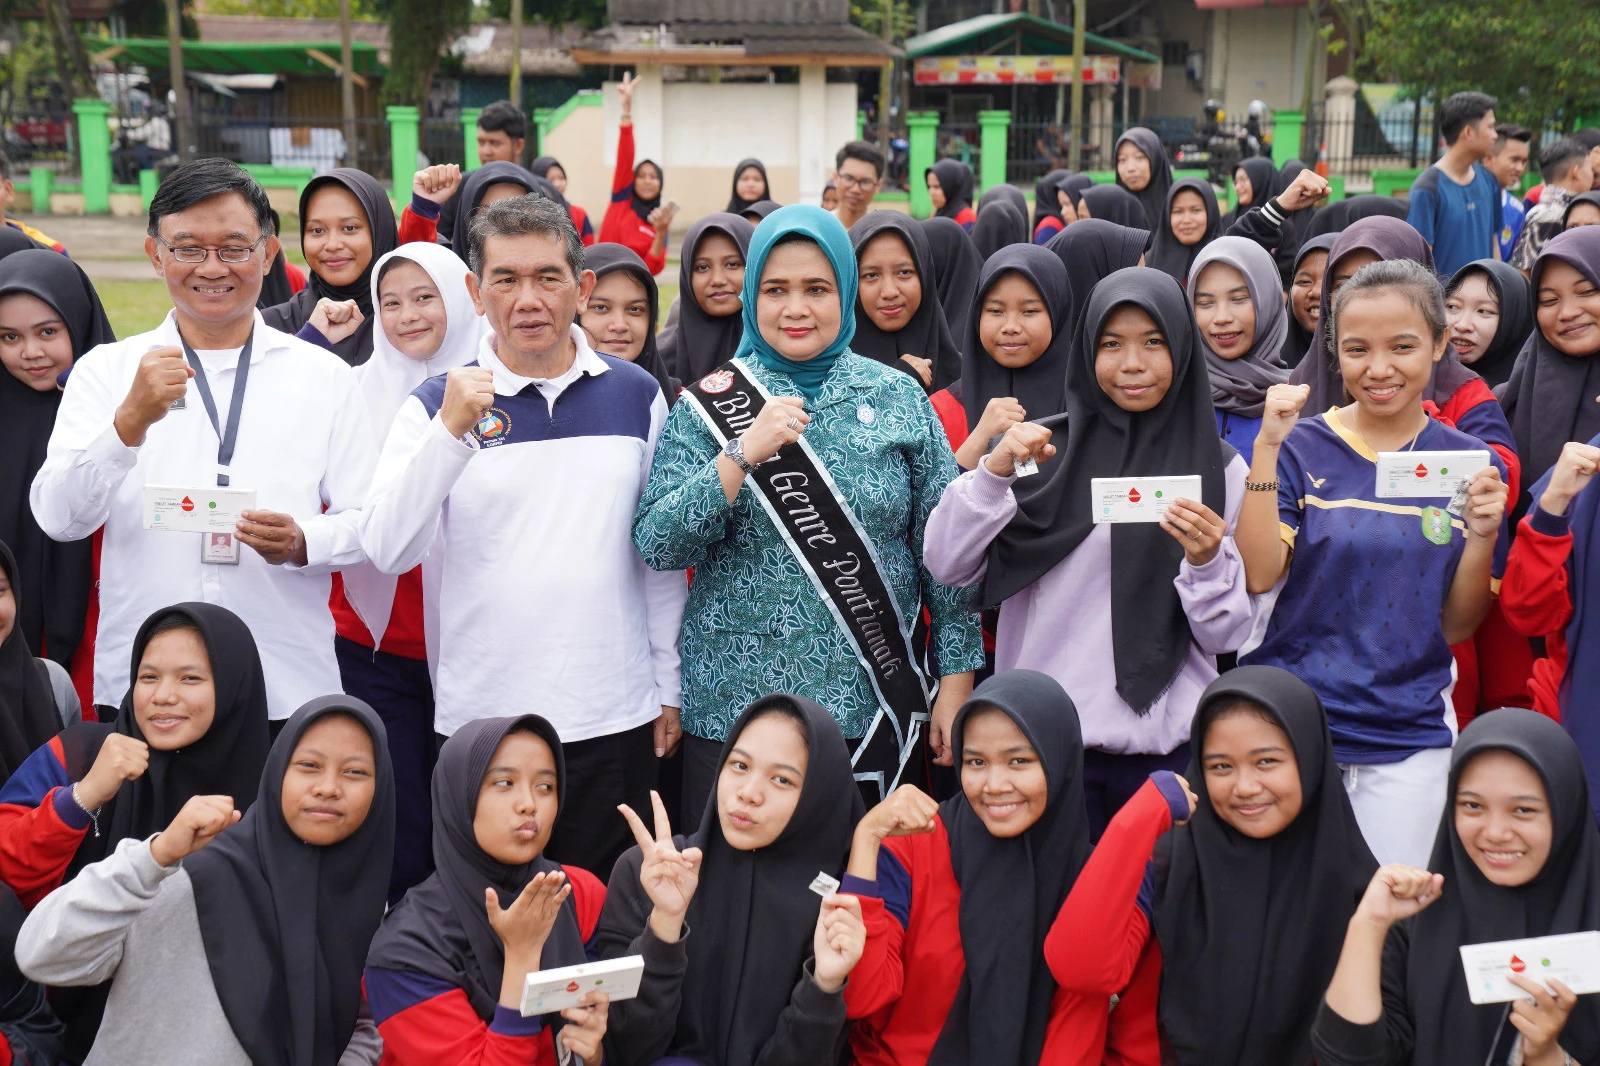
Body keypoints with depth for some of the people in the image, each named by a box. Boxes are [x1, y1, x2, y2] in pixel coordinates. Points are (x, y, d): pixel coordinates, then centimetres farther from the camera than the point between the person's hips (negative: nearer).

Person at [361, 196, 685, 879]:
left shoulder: (636, 395, 6)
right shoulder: (437, 404, -1)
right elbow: (387, 552, -12)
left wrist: (668, 685, 12)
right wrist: (450, 432, -22)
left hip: (615, 718, 2)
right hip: (480, 719, -1)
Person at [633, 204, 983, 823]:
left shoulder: (898, 398, 3)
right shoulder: (711, 402, 0)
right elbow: (657, 546, -9)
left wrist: (956, 680, 1)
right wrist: (742, 455, -20)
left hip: (870, 706, 1)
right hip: (732, 708, -1)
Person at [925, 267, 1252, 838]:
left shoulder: (1218, 467, 4)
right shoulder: (1051, 448, 4)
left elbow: (1225, 636, 2)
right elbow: (948, 566, -2)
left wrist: (1206, 561, -16)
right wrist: (996, 470, -14)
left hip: (1166, 745, 0)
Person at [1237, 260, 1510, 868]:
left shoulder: (1471, 464, 3)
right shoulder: (1302, 448, -2)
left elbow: (1457, 626, 5)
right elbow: (1259, 577, -14)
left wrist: (1483, 535, -11)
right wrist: (1267, 448, -18)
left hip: (1410, 736, 1)